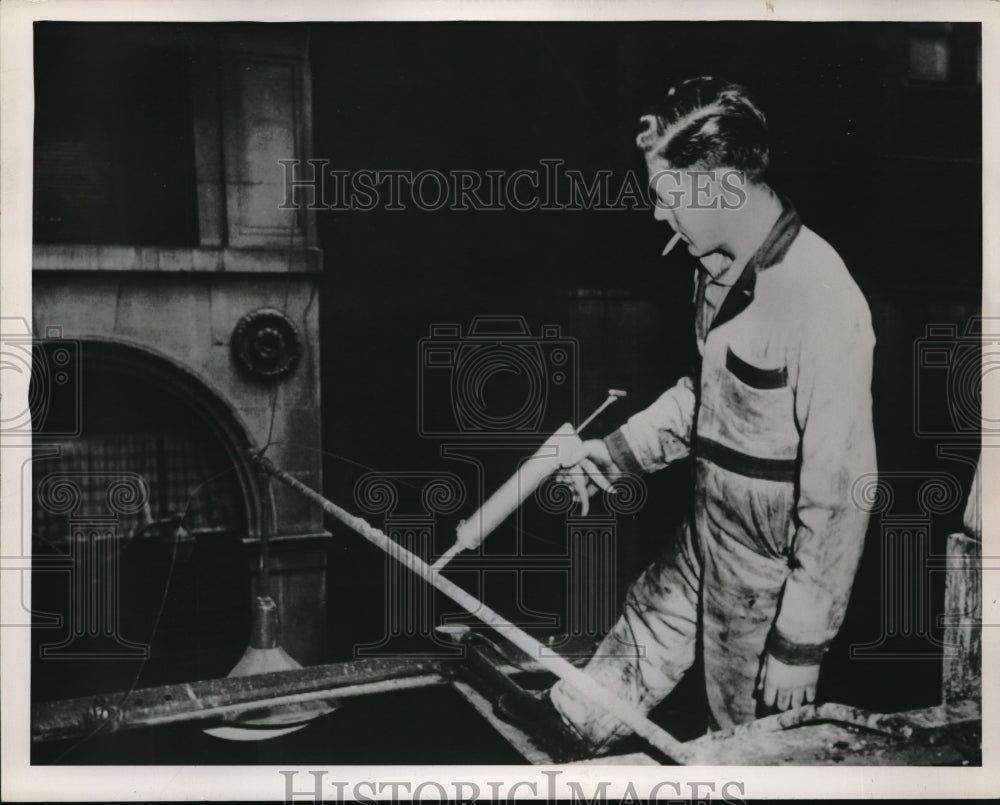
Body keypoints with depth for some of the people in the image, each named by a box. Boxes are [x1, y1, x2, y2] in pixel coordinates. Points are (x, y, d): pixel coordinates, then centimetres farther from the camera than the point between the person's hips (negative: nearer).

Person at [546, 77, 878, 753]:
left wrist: (802, 641, -17)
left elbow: (839, 491, -23)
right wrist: (616, 452, 8)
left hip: (771, 579, -7)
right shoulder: (720, 265, 1)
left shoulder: (822, 304, -27)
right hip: (702, 544, 8)